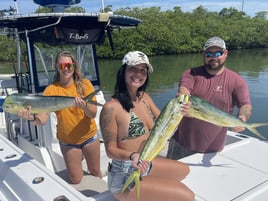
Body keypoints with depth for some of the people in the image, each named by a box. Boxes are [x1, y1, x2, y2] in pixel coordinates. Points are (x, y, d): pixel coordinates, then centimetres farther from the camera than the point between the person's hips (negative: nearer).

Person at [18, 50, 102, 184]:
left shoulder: (85, 84, -10)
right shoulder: (51, 89, -12)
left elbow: (93, 114, -15)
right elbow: (42, 120, -20)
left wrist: (84, 106, -36)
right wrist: (32, 117, -42)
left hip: (89, 136, 1)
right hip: (68, 141, 0)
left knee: (95, 172, 17)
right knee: (76, 179, 10)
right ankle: (78, 157, 41)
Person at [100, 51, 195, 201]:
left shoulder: (145, 97, 0)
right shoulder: (111, 107, -23)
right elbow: (111, 149, -17)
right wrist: (132, 156, -36)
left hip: (146, 165, 9)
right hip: (125, 176, -8)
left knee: (184, 170, 26)